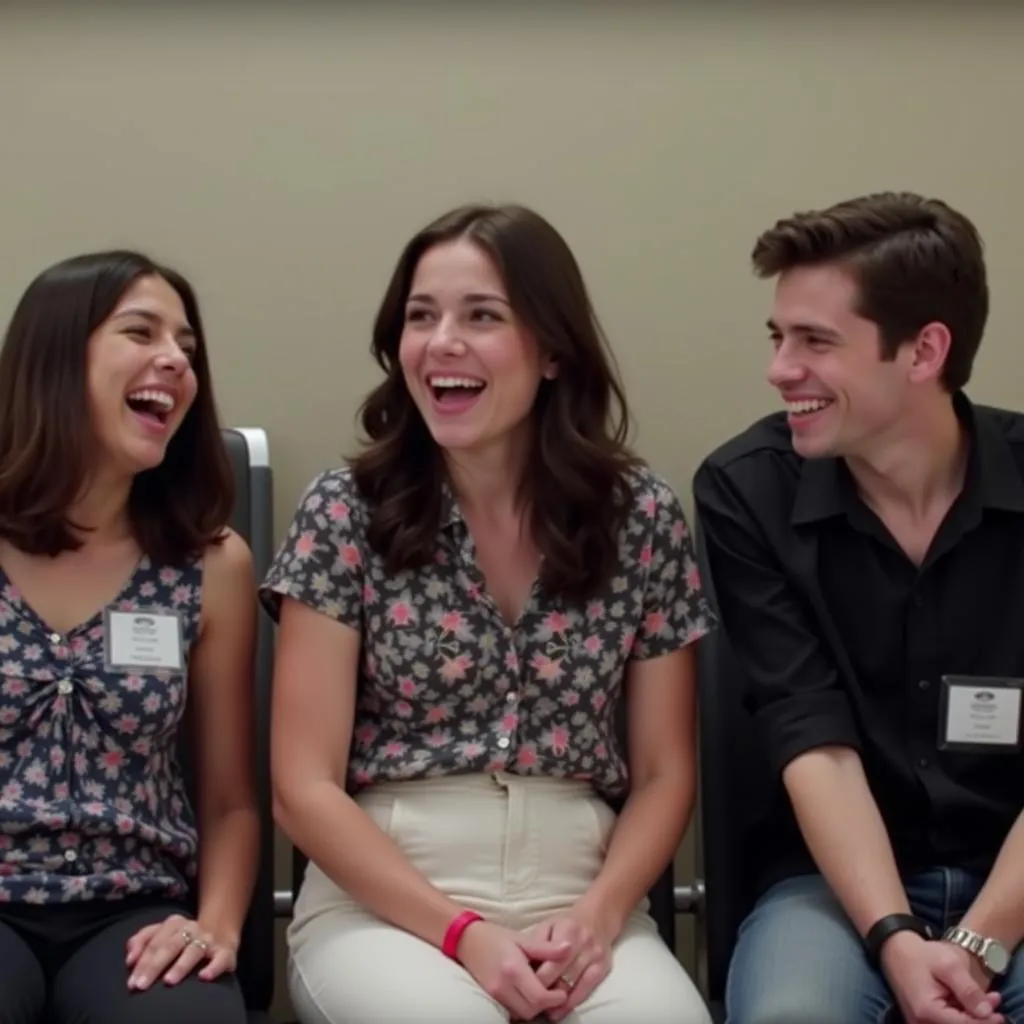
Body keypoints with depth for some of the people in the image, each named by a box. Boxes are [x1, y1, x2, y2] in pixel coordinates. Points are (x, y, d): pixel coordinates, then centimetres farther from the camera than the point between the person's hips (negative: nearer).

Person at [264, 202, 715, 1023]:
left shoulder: (641, 515, 3)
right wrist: (461, 933, -14)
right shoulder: (345, 512, -2)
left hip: (580, 903, 1)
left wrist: (597, 916, -11)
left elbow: (664, 774, 7)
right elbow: (306, 787, -4)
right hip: (384, 902, -1)